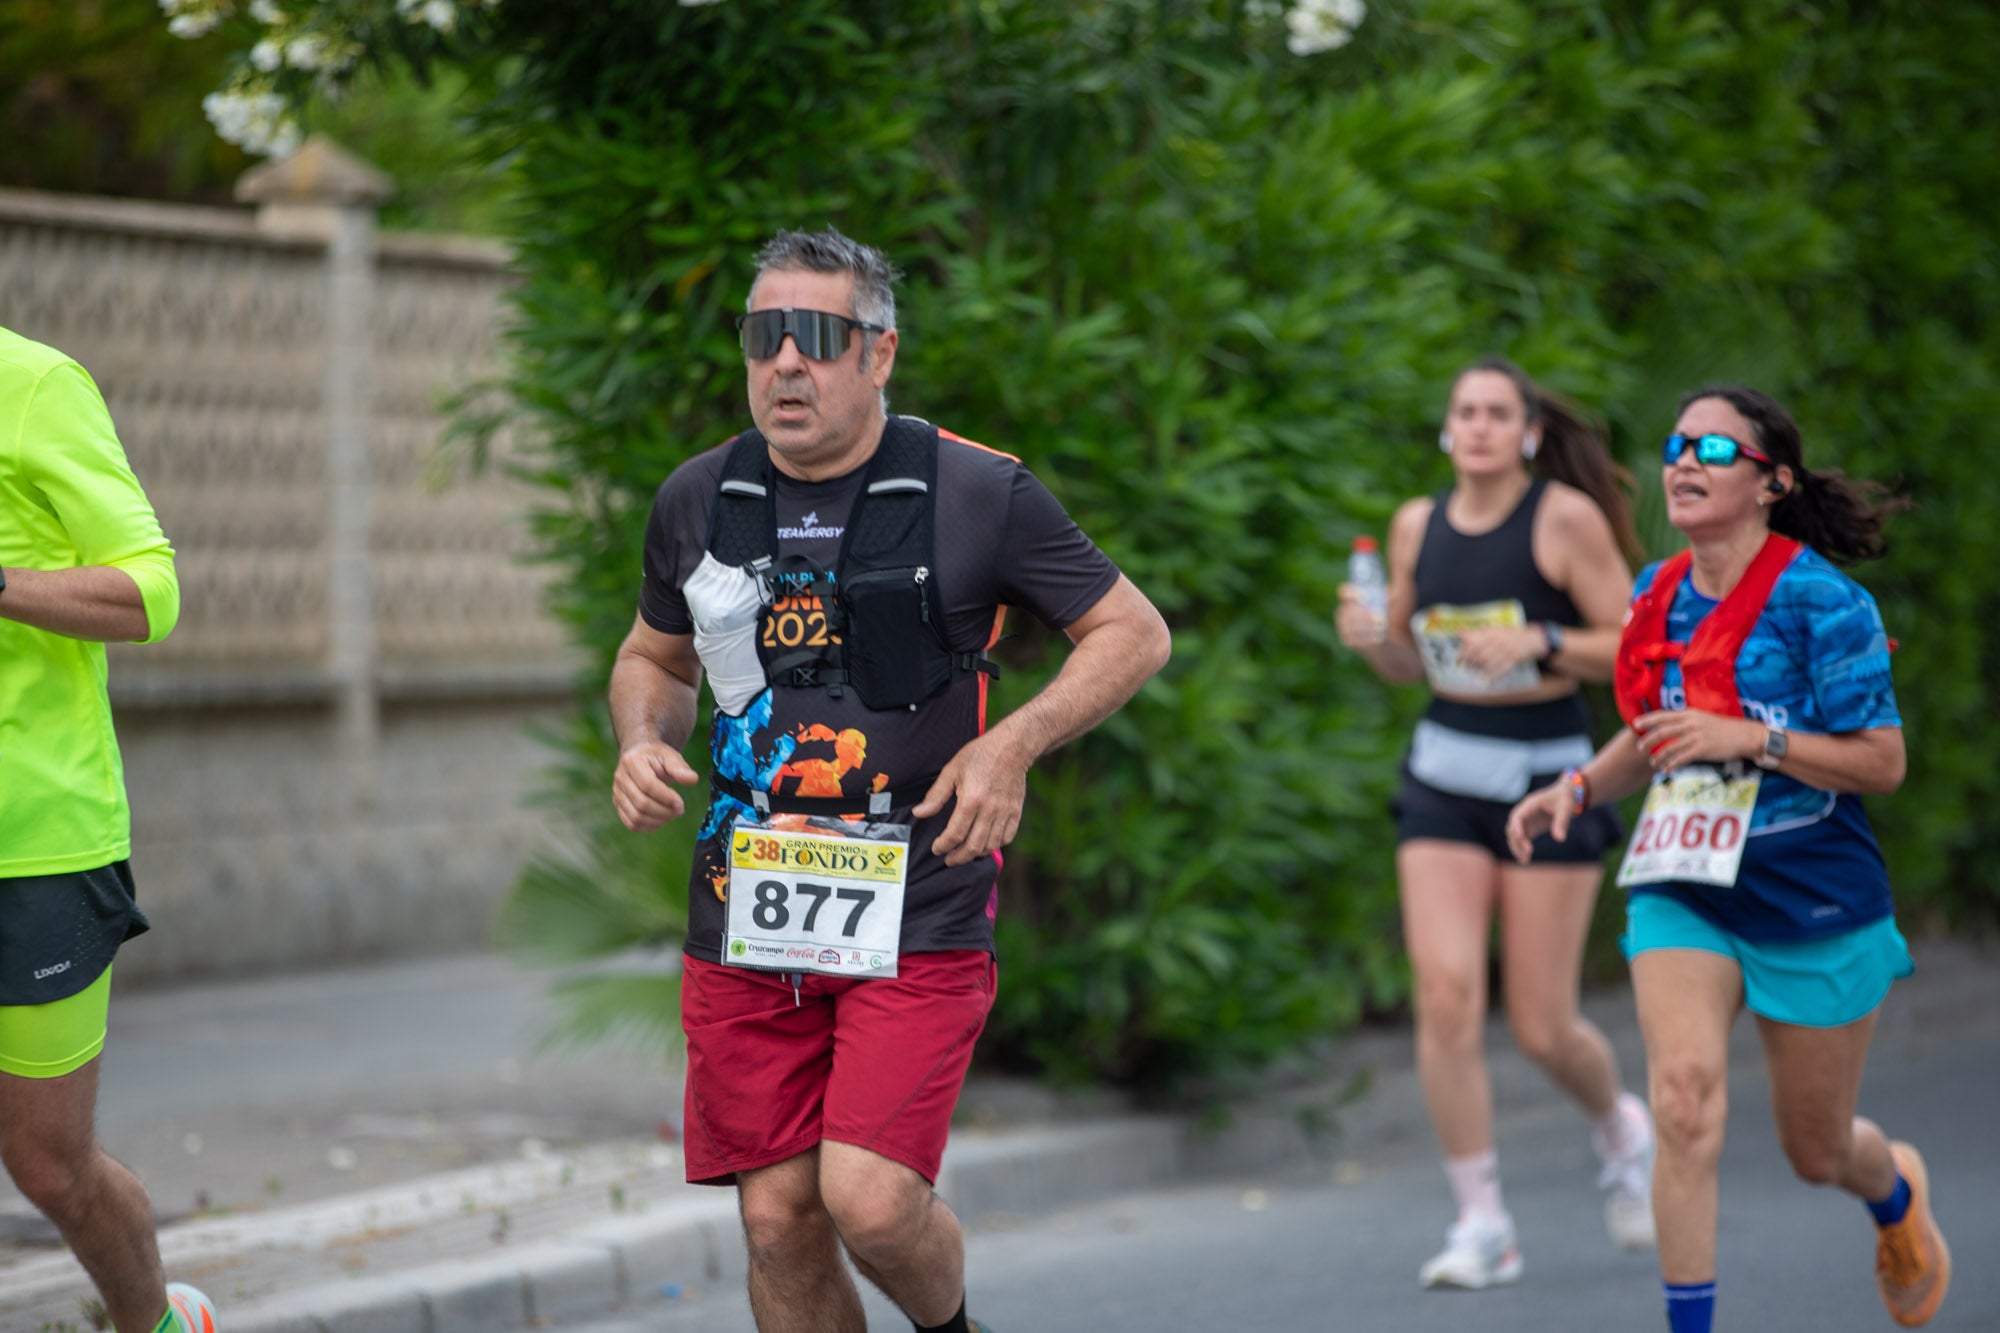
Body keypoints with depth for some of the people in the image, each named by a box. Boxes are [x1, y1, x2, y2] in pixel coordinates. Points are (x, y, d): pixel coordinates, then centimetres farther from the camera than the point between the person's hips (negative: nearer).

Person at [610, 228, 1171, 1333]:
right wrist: (642, 741, 1)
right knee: (778, 1220, 3)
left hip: (918, 912, -4)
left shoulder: (977, 494, -6)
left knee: (870, 1200, -15)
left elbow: (1134, 632, 2)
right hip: (745, 911, 4)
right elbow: (654, 657, 23)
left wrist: (1012, 744, -12)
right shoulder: (696, 501, 6)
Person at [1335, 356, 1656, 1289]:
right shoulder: (1418, 524, 5)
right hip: (1443, 777, 3)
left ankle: (1620, 1131, 33)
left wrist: (1536, 642, -21)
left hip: (1548, 778, -3)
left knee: (1541, 1028, -1)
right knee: (1445, 997, -12)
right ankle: (1481, 1226, -4)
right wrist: (1368, 638, -6)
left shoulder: (1567, 518, -8)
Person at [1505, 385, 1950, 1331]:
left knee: (1818, 1153, 12)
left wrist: (1752, 738, -25)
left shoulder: (1818, 600, -15)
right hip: (1682, 891, 4)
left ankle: (1897, 1194, 49)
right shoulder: (1658, 597, 4)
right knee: (1685, 1099, -22)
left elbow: (1882, 762, -15)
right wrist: (1580, 789, 2)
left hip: (1814, 902, -4)